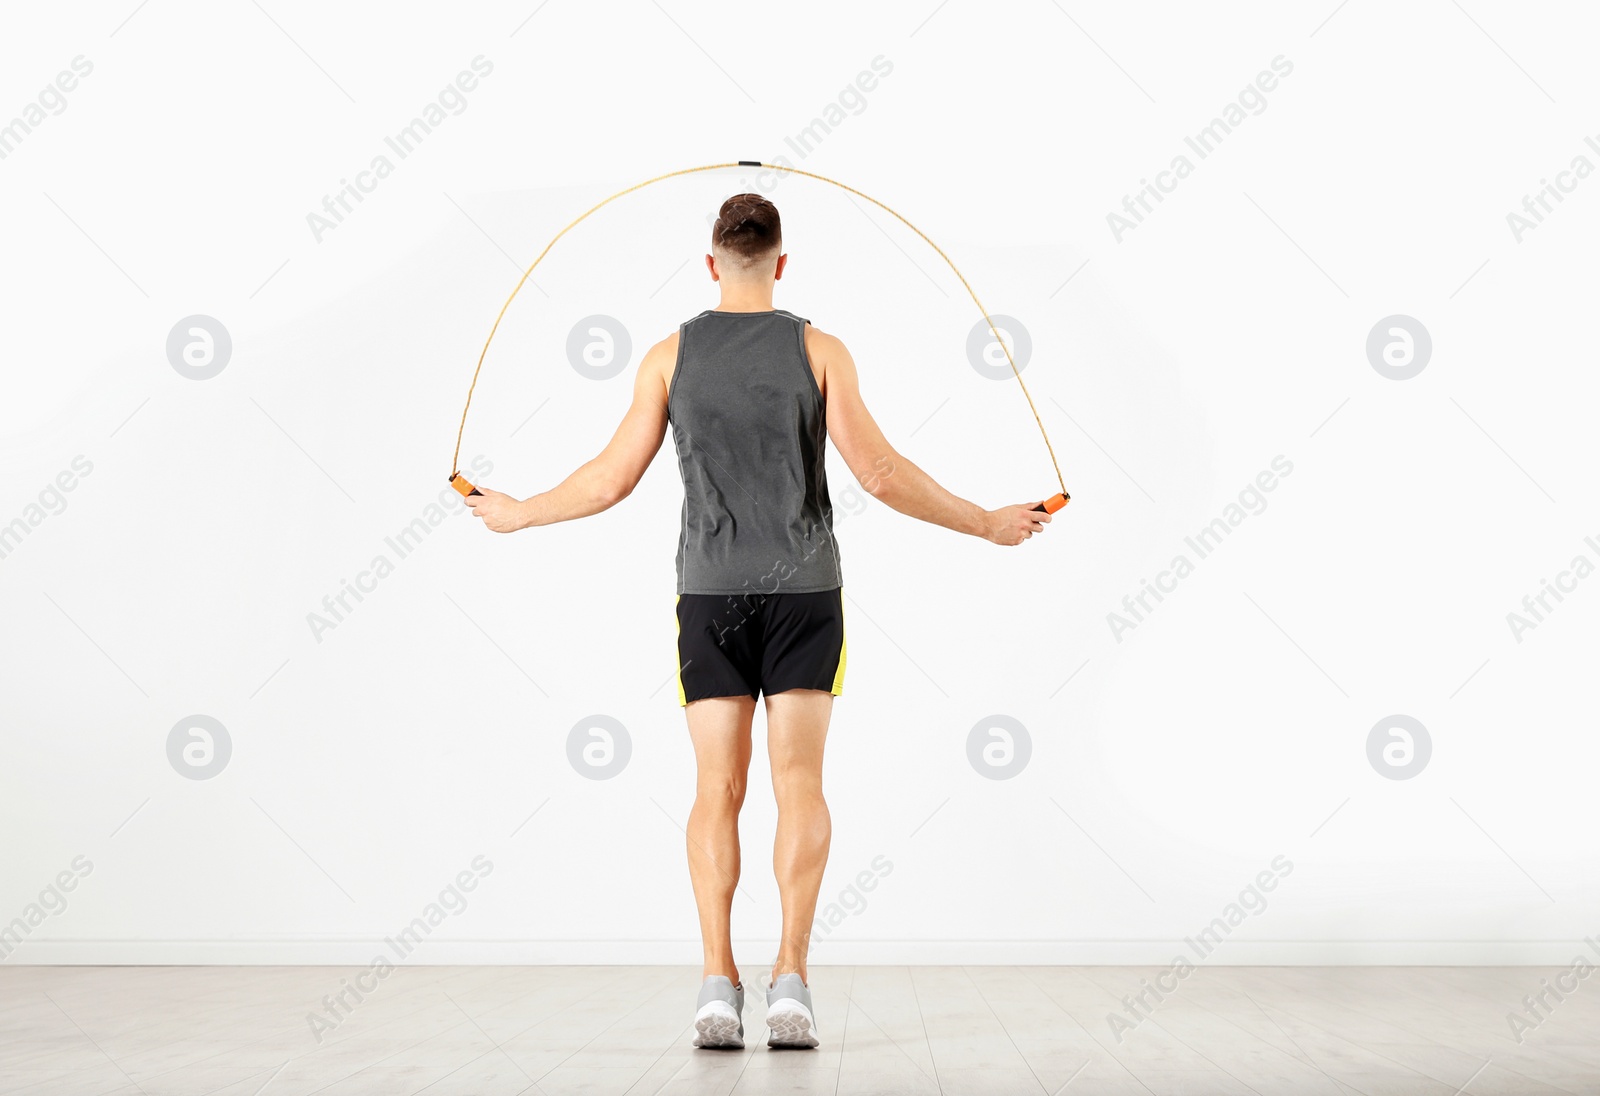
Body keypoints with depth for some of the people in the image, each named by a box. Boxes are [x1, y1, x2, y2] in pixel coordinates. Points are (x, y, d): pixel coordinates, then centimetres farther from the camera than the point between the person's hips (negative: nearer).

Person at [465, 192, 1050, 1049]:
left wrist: (516, 514, 19)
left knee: (717, 790, 2)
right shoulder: (818, 350, -1)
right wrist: (987, 524, 3)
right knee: (799, 783, -2)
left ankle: (719, 984, -8)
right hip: (803, 591, -1)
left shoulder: (671, 354, 3)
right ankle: (791, 976, -13)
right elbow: (879, 473, -7)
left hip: (709, 592, 1)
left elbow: (613, 479, 2)